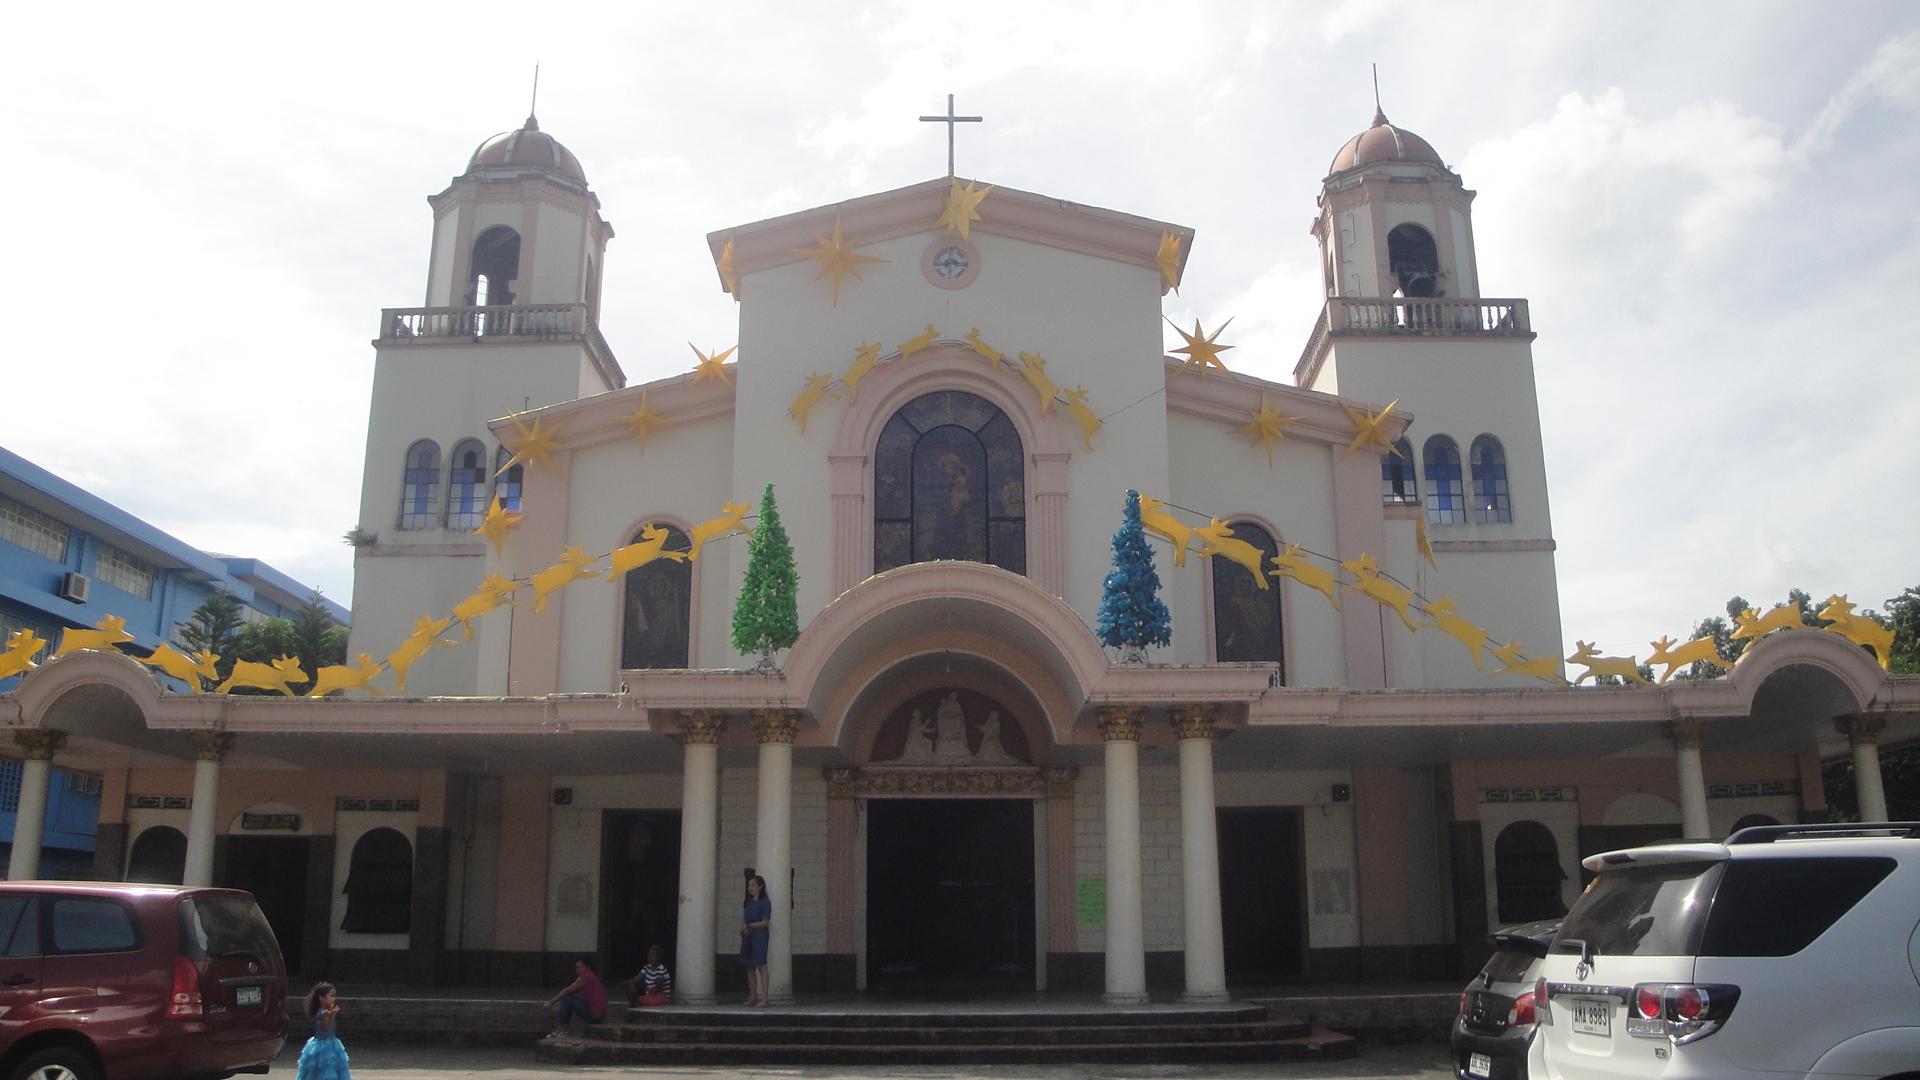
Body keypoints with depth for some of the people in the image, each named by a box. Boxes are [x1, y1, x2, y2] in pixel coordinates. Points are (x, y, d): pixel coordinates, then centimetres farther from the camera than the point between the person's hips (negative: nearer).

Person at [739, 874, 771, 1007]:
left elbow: (765, 922, -9)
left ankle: (764, 997, -10)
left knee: (761, 965, -10)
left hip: (759, 935, -7)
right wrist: (743, 928, -4)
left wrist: (750, 925, -13)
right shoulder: (748, 903, 17)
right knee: (749, 967, 6)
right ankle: (753, 996, 11)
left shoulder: (765, 902, -3)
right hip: (747, 936, 7)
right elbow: (744, 920, 17)